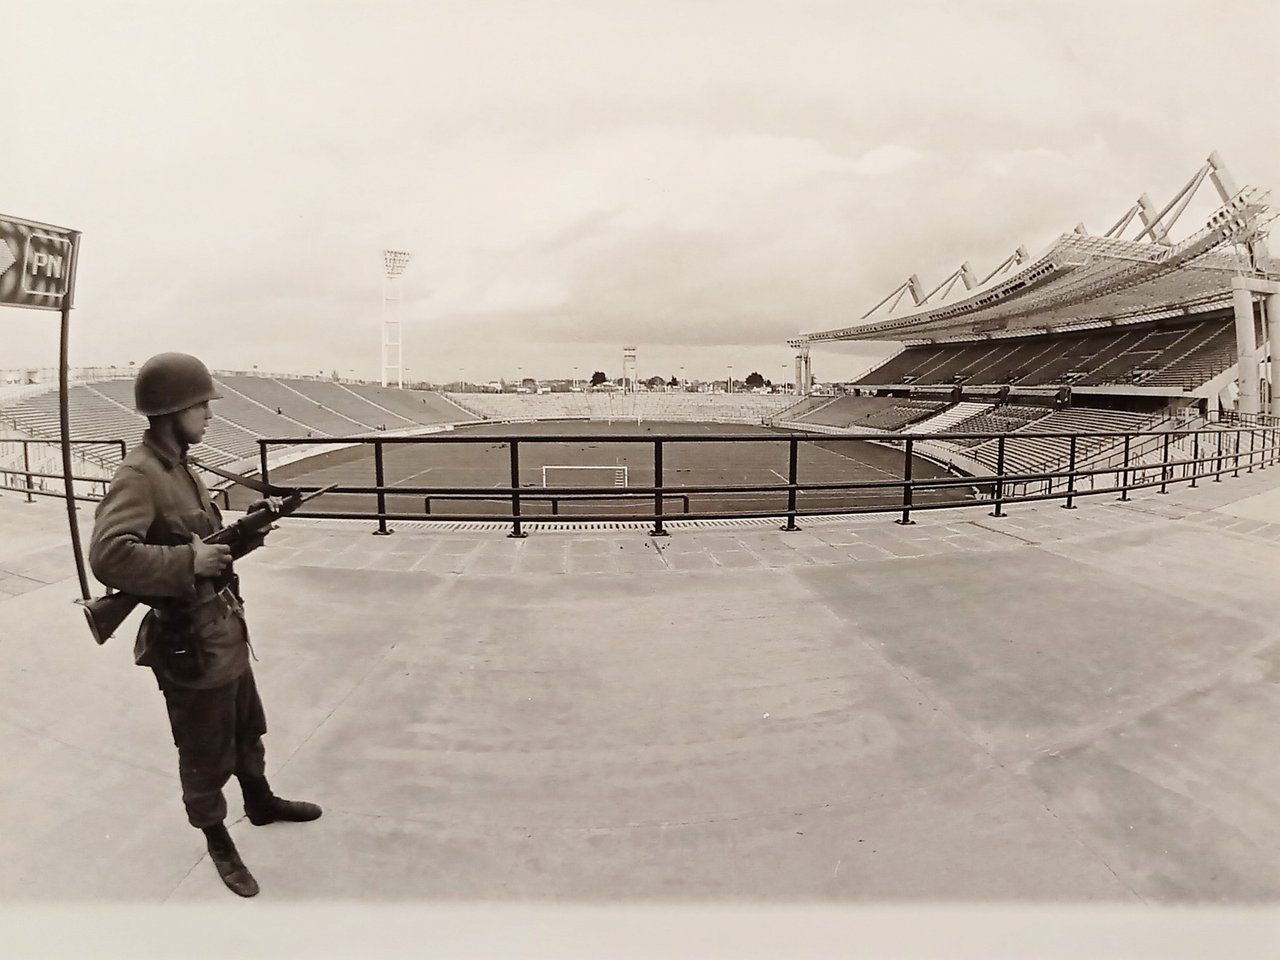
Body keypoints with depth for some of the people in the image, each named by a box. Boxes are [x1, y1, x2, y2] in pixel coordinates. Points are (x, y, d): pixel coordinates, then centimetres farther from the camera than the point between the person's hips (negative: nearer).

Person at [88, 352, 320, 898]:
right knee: (205, 754, 11)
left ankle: (260, 802, 48)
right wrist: (189, 561, -30)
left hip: (227, 633, 9)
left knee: (247, 728, 26)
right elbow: (107, 556, -34)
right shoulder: (138, 475, -22)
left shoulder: (179, 468, 7)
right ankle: (218, 841, 32)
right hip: (189, 647, -9)